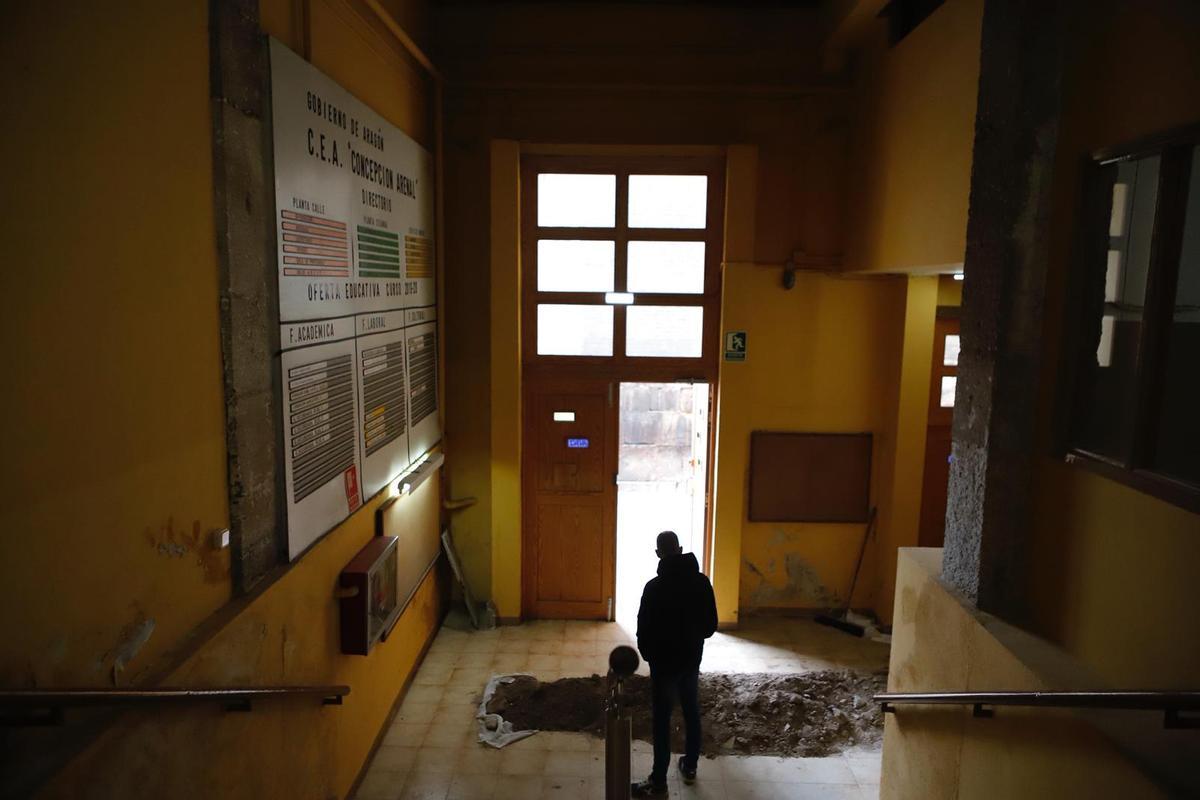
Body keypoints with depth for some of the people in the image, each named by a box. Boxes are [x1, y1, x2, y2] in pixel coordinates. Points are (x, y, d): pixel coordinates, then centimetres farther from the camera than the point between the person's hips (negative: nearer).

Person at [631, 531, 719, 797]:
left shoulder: (654, 587, -20)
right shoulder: (702, 581, -5)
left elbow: (644, 629, -14)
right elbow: (711, 624, 2)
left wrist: (648, 653, 4)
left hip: (664, 661, -5)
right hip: (692, 658, 5)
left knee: (662, 719, 2)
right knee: (692, 713, 19)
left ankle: (658, 782, 10)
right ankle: (690, 767, 33)